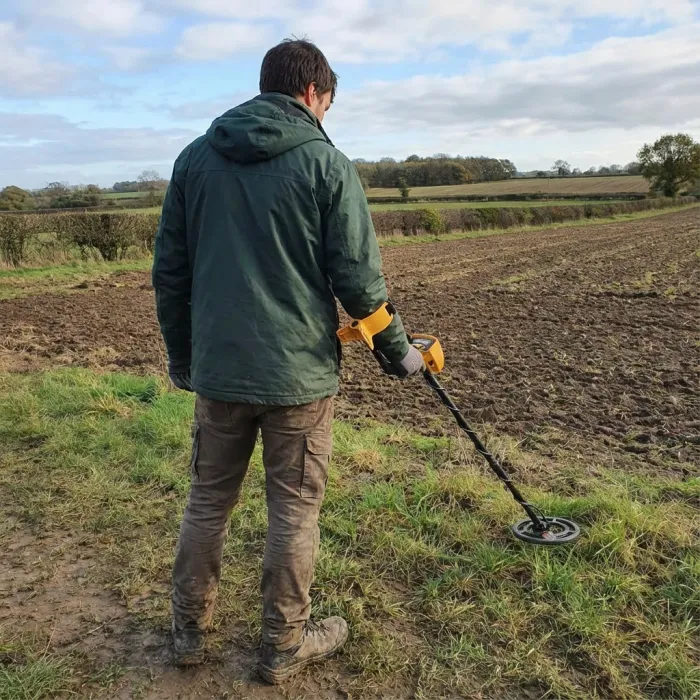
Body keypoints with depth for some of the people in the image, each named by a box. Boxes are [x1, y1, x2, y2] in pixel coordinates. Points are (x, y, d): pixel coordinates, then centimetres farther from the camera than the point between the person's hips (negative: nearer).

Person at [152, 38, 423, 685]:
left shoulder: (195, 158, 7)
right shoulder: (326, 162, -6)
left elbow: (169, 272, 8)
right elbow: (358, 278, -10)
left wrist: (182, 357, 18)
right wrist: (399, 349, 4)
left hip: (217, 369, 4)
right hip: (299, 371, -4)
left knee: (209, 499, 18)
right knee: (294, 510, 10)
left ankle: (190, 630, 32)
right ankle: (284, 645, 25)